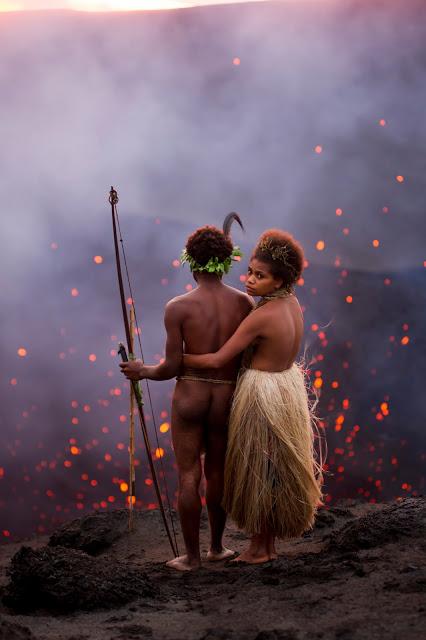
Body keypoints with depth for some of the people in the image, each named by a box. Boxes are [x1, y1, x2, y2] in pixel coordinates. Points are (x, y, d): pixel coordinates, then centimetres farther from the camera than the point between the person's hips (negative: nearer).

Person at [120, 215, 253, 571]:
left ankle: (191, 556, 11)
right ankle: (216, 547, 29)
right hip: (227, 399, 2)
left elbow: (172, 367, -10)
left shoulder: (178, 308, -12)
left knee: (188, 476, 6)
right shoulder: (245, 303, -5)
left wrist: (143, 372, 9)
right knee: (217, 472, 18)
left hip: (189, 396, -2)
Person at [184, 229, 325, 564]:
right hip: (288, 386, 8)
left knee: (258, 471, 8)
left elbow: (217, 361, -25)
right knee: (275, 470, 18)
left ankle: (259, 547, 22)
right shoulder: (292, 302, -3)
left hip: (262, 396, -8)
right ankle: (270, 544, 30)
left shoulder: (261, 317, -27)